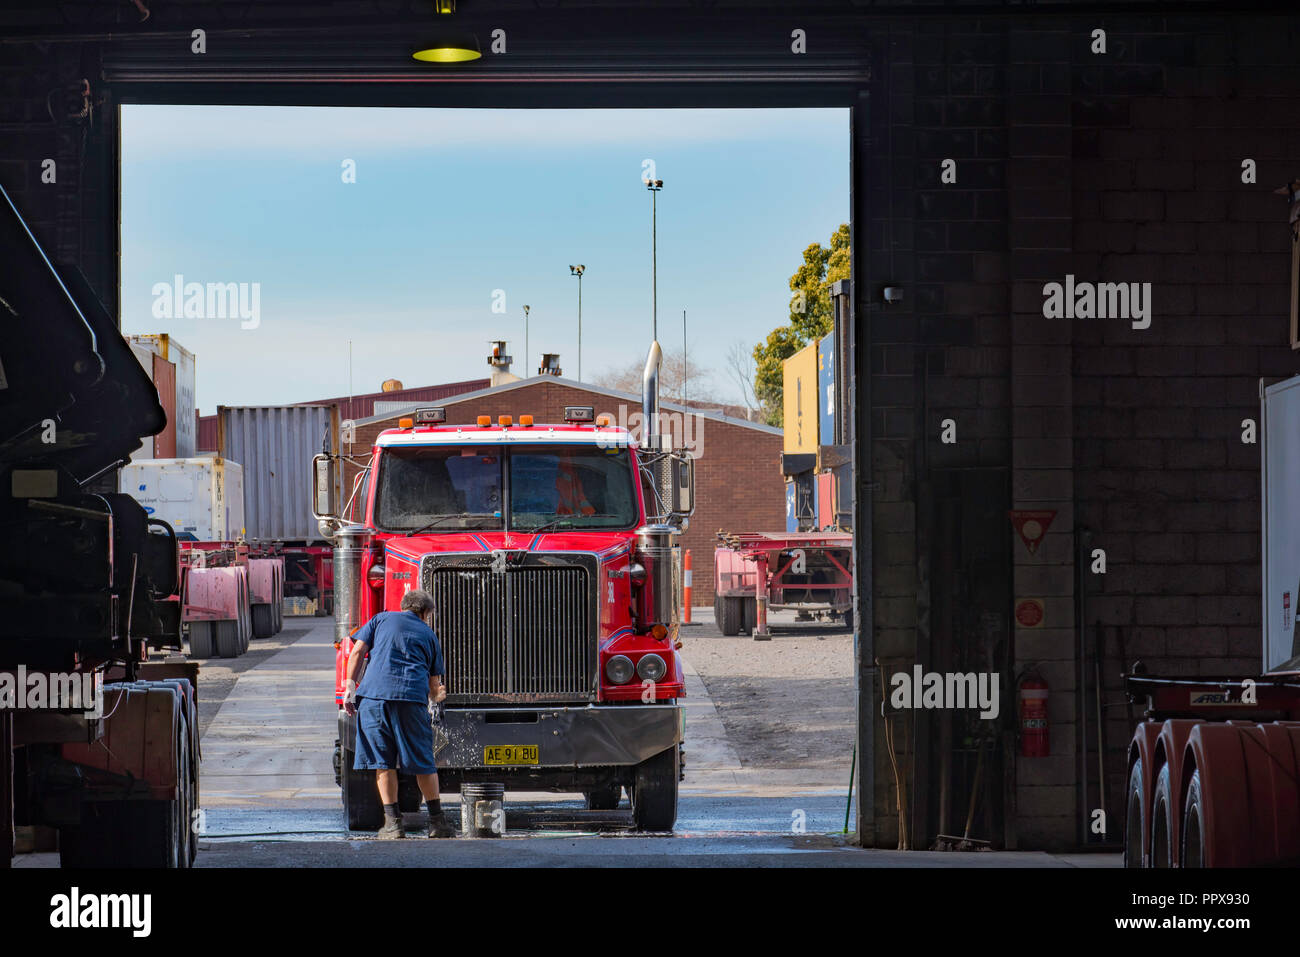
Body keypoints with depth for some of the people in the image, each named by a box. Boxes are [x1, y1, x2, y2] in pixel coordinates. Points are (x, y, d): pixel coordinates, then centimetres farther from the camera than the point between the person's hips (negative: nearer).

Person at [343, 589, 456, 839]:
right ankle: (437, 821, 12)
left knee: (382, 761, 4)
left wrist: (350, 685, 10)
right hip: (412, 696, 0)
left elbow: (357, 652, 7)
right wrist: (433, 700, 44)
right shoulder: (428, 634, 22)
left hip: (375, 693, 0)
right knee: (423, 762, 9)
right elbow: (434, 684, 24)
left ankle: (392, 822, 2)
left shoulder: (382, 619, 20)